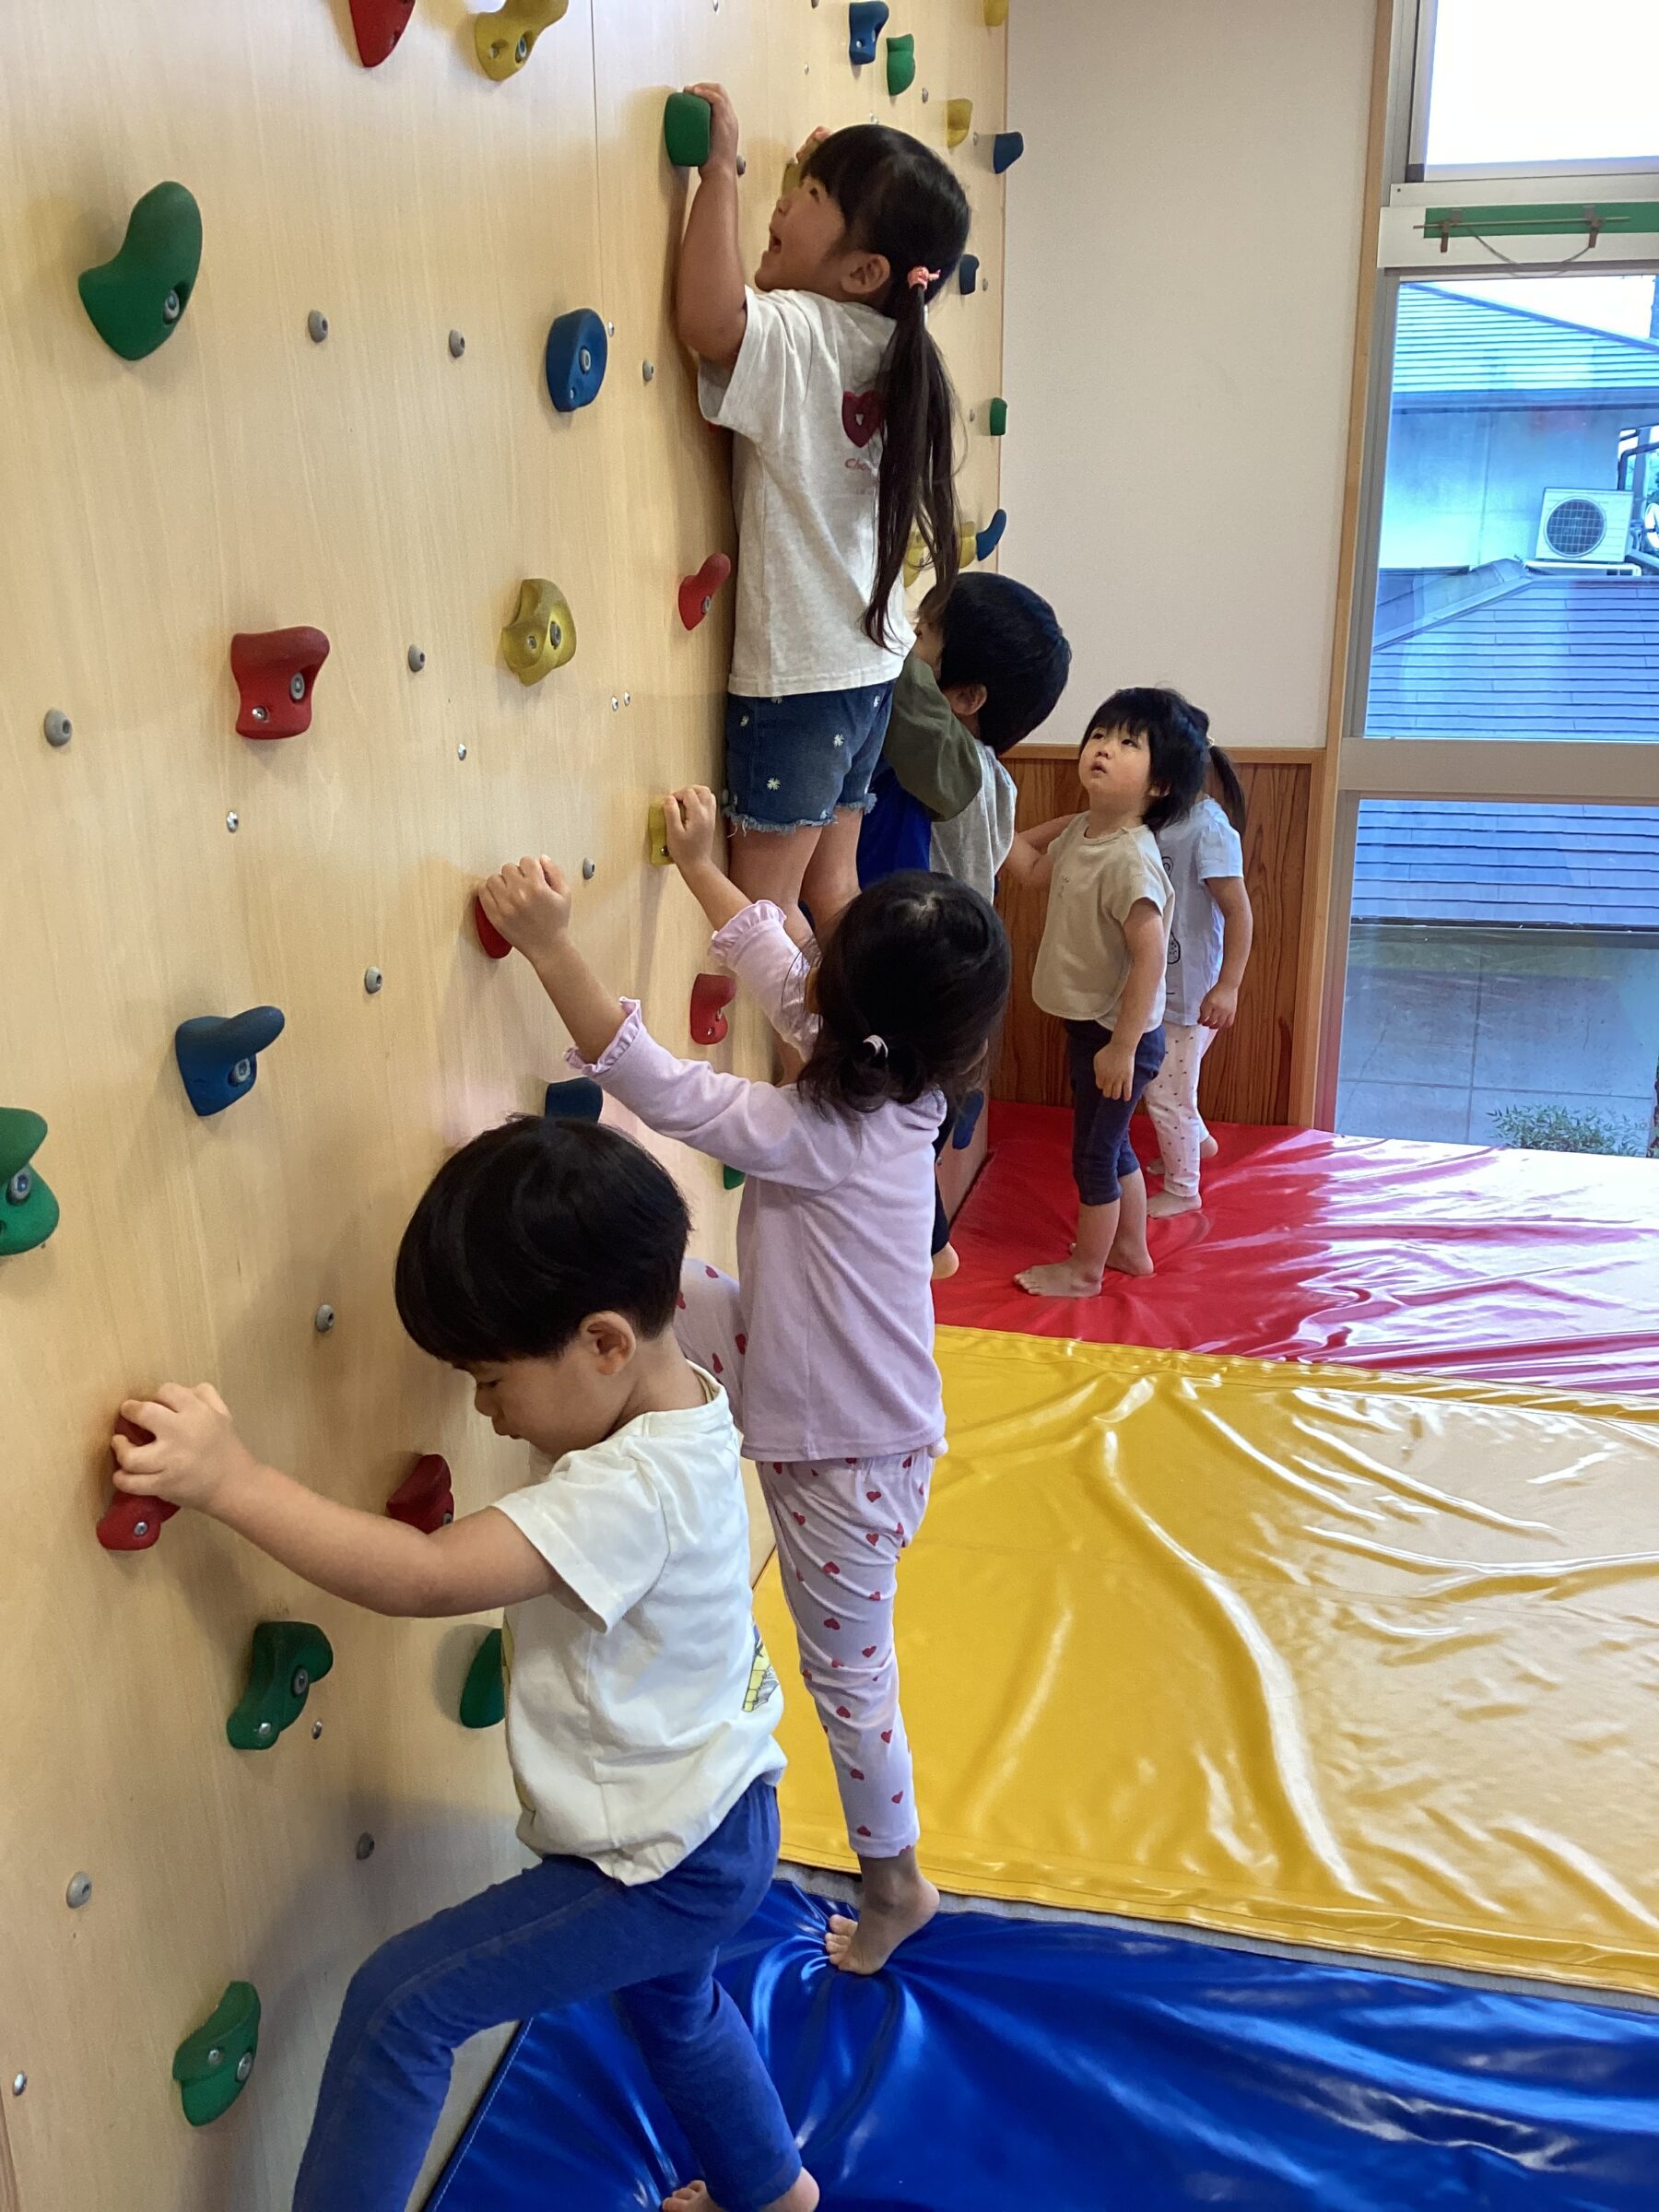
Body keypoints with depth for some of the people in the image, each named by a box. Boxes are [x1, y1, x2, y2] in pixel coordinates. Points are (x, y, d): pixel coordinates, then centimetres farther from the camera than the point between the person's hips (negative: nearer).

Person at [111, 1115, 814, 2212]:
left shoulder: (631, 1492, -36)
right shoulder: (677, 1404, -9)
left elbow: (424, 1578, -40)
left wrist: (231, 1480, -40)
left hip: (667, 1865, -9)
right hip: (703, 1823, 10)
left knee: (399, 2005, -4)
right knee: (673, 2005, 34)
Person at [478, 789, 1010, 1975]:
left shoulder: (826, 1134, -34)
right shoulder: (884, 1075, -11)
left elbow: (663, 1090, -37)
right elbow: (779, 968, 5)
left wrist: (551, 946, -37)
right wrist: (702, 869, 13)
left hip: (849, 1449, -8)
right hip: (794, 1368, 8)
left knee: (848, 1668, 15)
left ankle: (896, 1886, 36)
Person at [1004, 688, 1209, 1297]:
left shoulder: (1129, 859, -28)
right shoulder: (1081, 833, -1)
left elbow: (1149, 958, -30)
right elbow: (1035, 870, 22)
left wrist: (1122, 1046, -26)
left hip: (1117, 1033, -9)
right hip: (1090, 1023, 9)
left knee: (1093, 1155, 8)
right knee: (1114, 1146, 24)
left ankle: (1085, 1269, 27)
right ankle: (1131, 1249, 42)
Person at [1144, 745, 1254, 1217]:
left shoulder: (1209, 828, -22)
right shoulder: (1165, 819, 3)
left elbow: (1239, 912, -25)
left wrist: (1228, 986, -30)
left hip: (1189, 990, -8)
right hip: (1161, 983, 8)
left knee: (1166, 1093, 5)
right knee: (1154, 1081, 23)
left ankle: (1182, 1190, 25)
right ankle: (1196, 1142, 49)